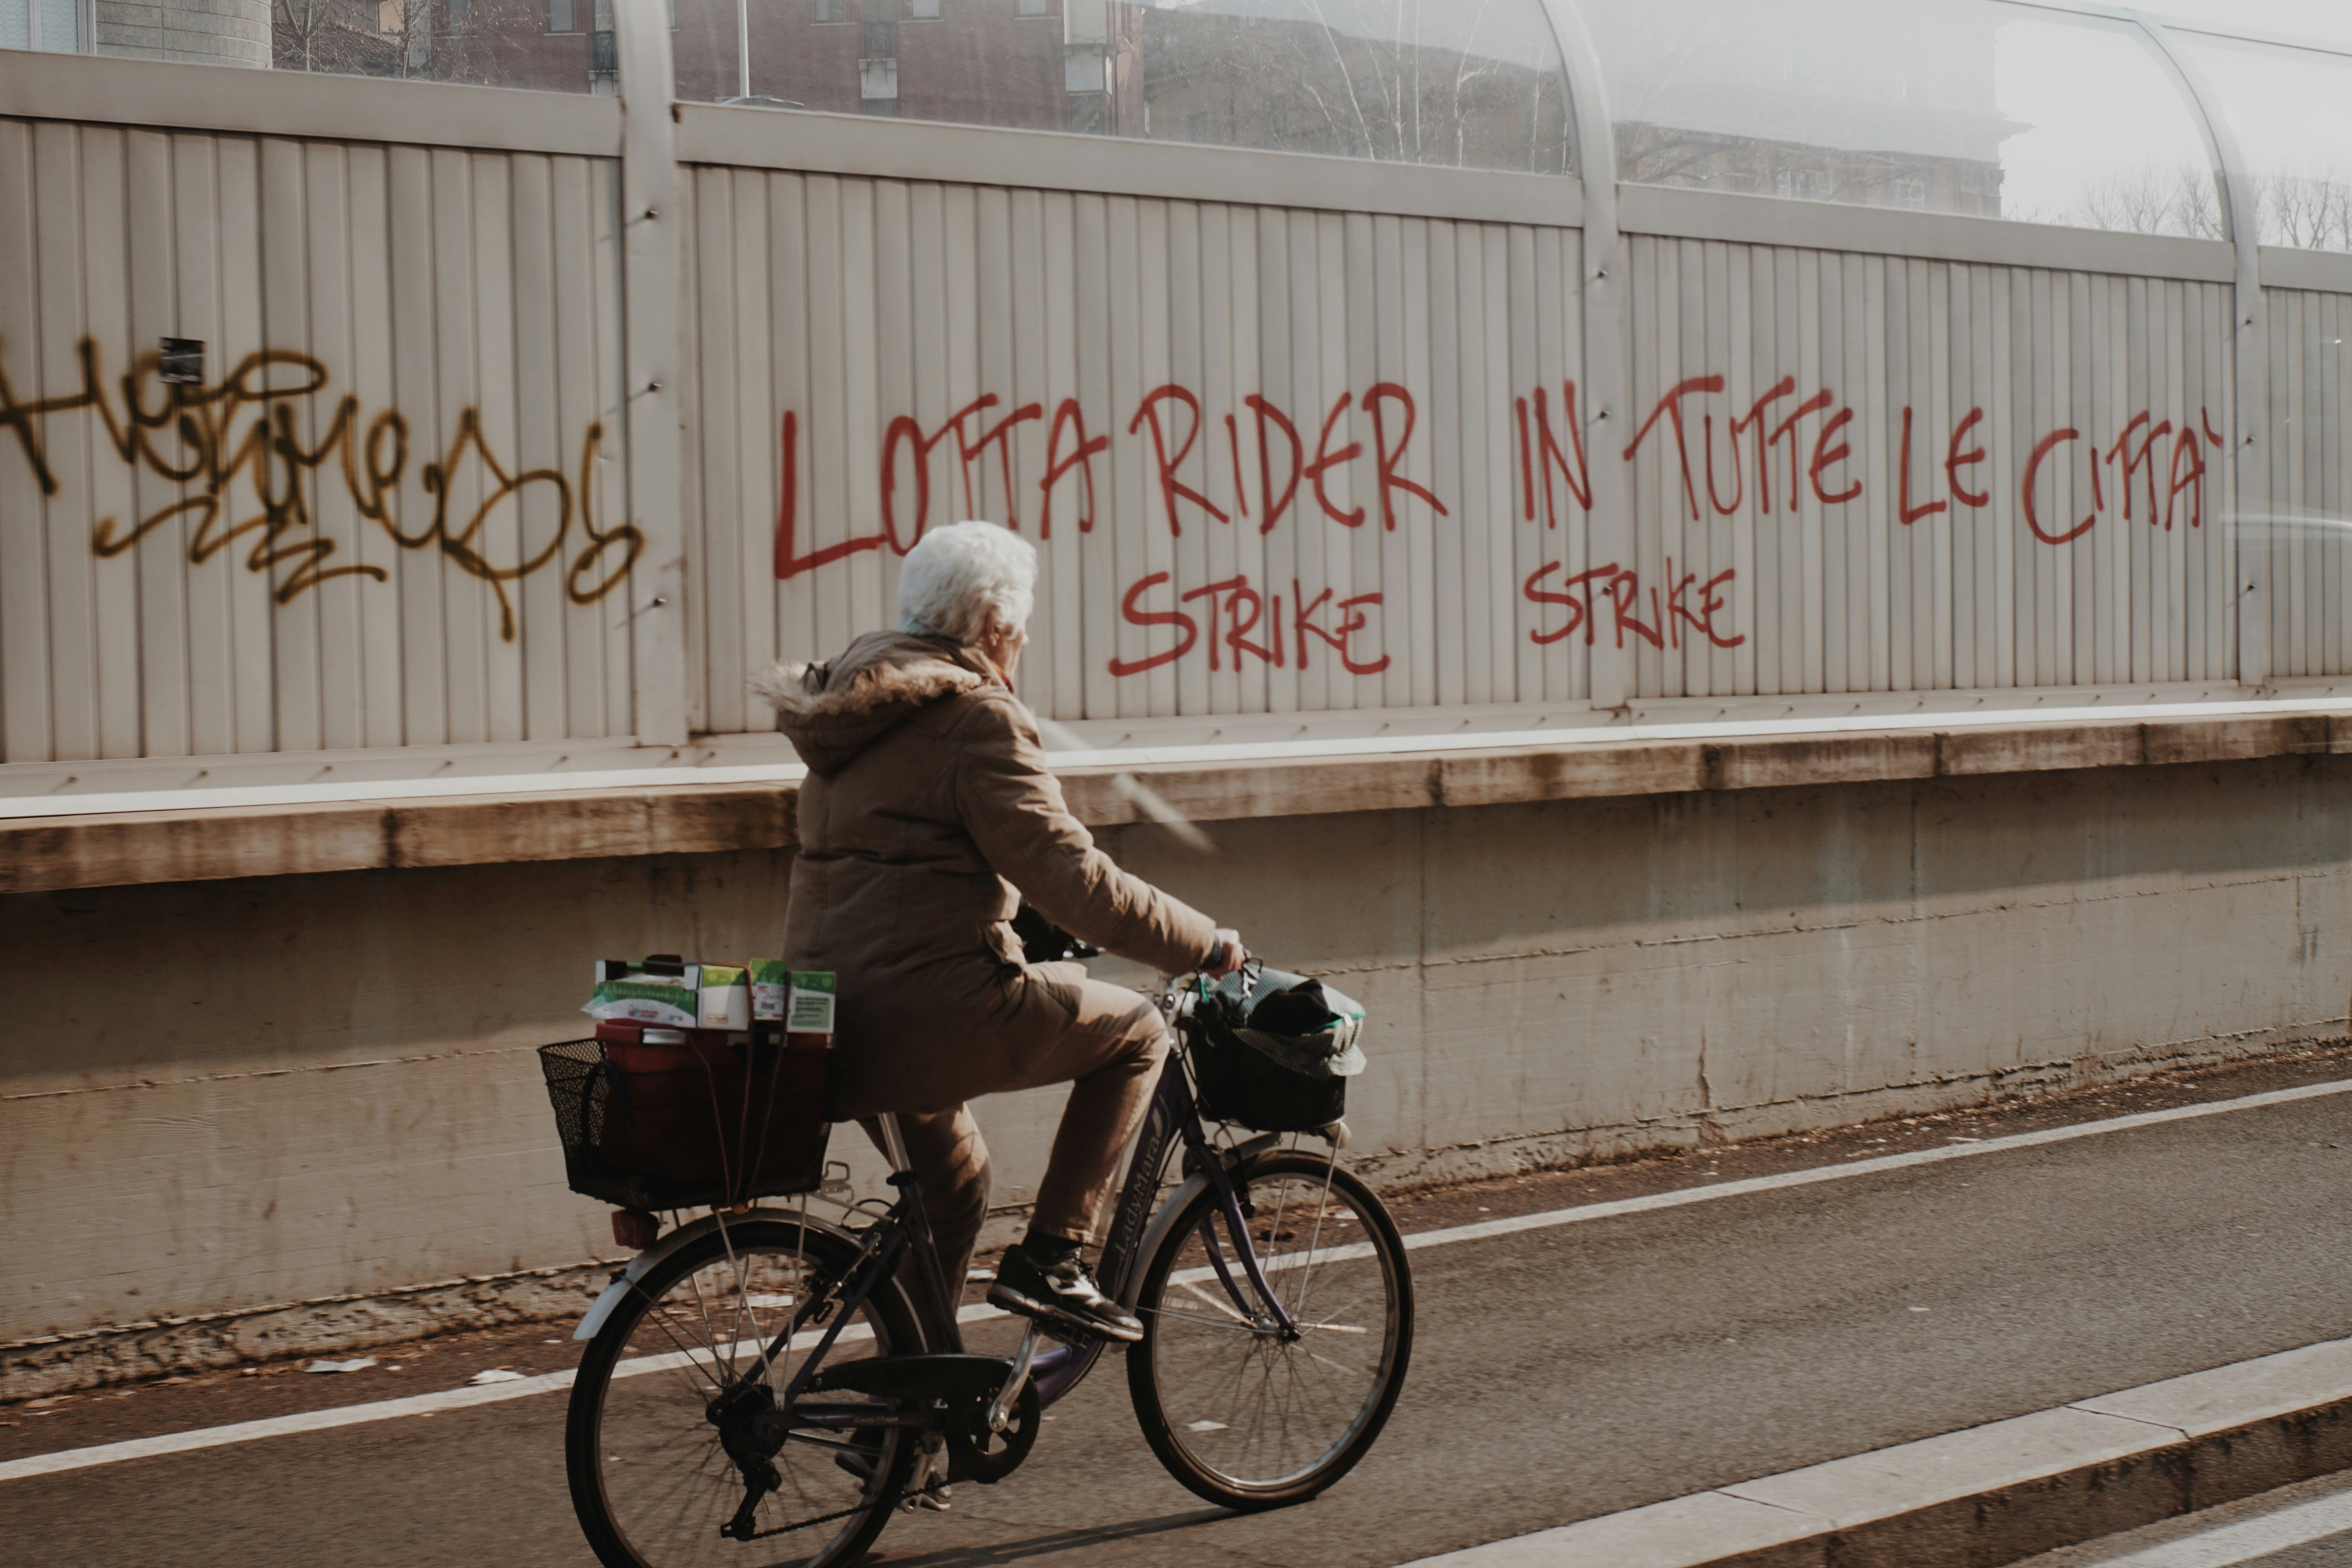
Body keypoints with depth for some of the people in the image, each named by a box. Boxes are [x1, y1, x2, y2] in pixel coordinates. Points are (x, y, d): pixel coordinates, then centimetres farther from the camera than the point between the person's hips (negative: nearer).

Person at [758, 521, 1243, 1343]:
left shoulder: (851, 705, 18)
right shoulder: (974, 716, -11)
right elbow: (1072, 877, -17)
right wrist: (1205, 945, -6)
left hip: (824, 1022, 9)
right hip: (926, 1013, -9)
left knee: (952, 1180, 31)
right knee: (1135, 1032, 7)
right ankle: (1049, 1260, 3)